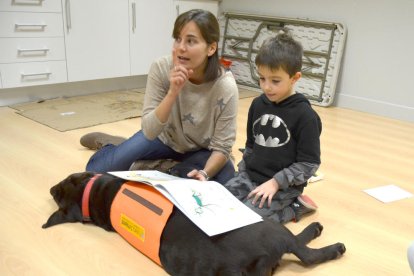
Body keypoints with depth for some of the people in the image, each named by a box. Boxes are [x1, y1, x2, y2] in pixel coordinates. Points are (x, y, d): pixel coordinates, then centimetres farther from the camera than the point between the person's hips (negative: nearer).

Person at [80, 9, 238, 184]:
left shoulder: (225, 87, -30)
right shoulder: (161, 68, -26)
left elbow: (221, 147, -22)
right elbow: (149, 132, -28)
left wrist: (204, 173, -41)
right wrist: (173, 92, -40)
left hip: (201, 150, 0)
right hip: (165, 137, 1)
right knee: (96, 170, -10)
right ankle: (110, 145, 28)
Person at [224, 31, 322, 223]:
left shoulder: (304, 115, -14)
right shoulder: (257, 104, 4)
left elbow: (309, 163, -13)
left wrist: (276, 182, -18)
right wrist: (242, 173, 8)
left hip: (284, 186, -6)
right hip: (249, 176, 7)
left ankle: (294, 207, 1)